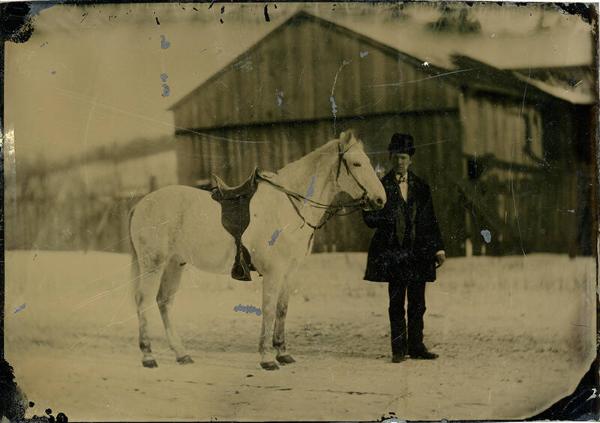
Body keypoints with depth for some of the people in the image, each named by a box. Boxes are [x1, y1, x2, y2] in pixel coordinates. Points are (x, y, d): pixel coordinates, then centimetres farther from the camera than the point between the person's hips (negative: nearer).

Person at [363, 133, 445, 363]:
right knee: (396, 303, 1)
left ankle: (416, 346, 13)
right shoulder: (382, 185, 1)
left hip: (418, 251, 3)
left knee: (417, 303, 6)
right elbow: (369, 218, -1)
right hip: (393, 252, -3)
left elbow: (430, 220, 12)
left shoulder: (421, 186, 10)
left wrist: (438, 247, 5)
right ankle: (399, 348, 7)